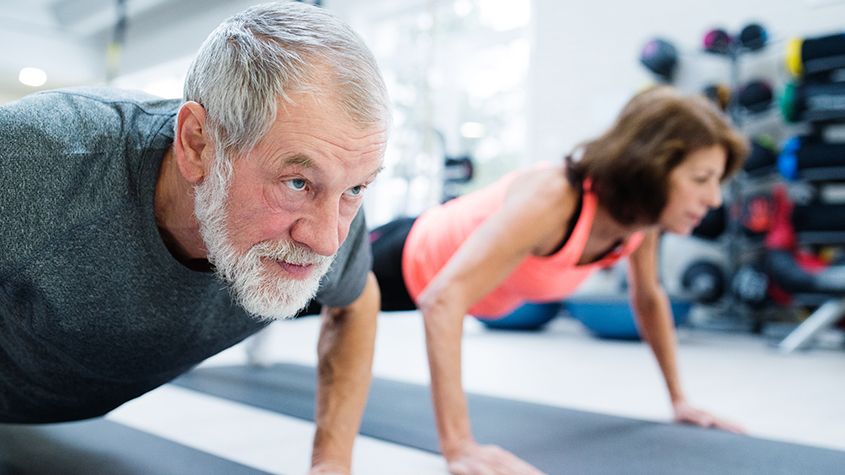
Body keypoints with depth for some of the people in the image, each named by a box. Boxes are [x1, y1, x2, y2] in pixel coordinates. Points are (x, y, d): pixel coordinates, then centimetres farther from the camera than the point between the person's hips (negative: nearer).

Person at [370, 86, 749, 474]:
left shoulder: (645, 215, -20)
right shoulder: (553, 199, -45)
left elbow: (648, 298, 0)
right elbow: (442, 301, -51)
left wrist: (678, 398, 2)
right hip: (408, 262, -7)